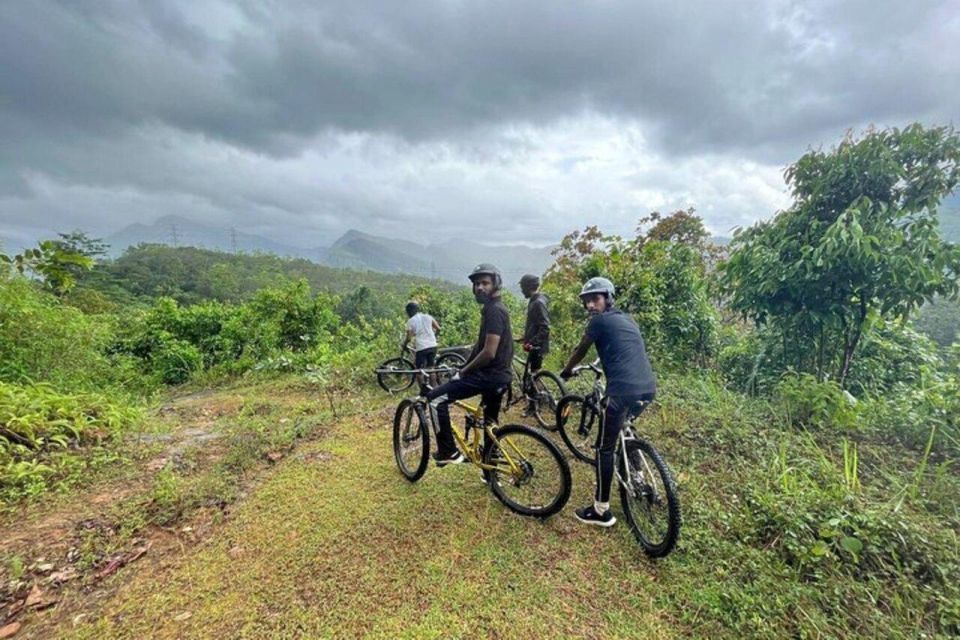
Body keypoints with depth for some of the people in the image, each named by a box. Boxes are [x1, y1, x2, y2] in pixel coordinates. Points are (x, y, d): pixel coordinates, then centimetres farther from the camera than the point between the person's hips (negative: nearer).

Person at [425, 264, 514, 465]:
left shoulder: (494, 310, -17)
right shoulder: (493, 308, 14)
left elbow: (489, 353, -24)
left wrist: (464, 371, -11)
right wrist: (466, 368, 16)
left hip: (490, 375, -10)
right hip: (498, 376, 10)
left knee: (435, 398, -9)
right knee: (490, 424, 21)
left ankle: (449, 452, 0)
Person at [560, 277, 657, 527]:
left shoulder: (599, 321, 0)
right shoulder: (627, 319, 22)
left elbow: (580, 351, 11)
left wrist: (566, 371, 28)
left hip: (624, 390, -8)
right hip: (648, 388, 8)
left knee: (605, 448, 4)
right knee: (625, 430, 33)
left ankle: (601, 511, 12)